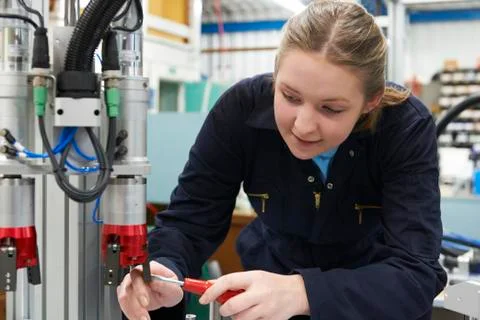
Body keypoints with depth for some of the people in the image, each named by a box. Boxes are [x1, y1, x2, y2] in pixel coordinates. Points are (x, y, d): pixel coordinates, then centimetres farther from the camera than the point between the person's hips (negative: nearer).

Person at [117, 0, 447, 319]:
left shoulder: (407, 127, -22)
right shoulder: (241, 109, -19)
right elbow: (188, 219, -14)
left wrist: (301, 292, -43)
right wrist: (165, 270, -35)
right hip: (274, 270, 1)